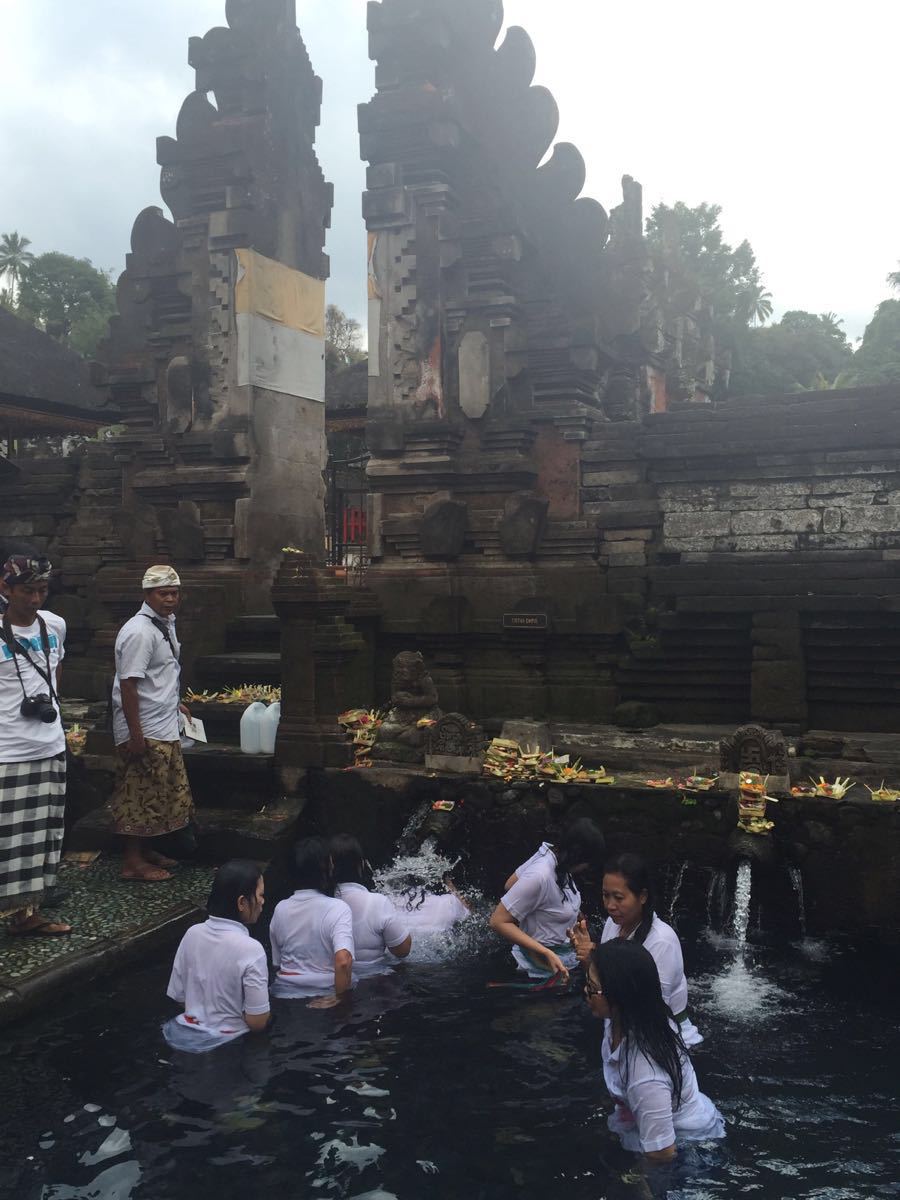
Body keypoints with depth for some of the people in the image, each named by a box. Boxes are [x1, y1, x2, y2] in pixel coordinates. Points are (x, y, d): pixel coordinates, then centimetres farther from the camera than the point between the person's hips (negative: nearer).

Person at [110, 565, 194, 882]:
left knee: (165, 793, 18)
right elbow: (128, 685, -23)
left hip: (165, 729, 10)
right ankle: (133, 862, 12)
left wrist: (174, 703, 23)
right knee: (141, 794, 0)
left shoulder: (166, 623, 9)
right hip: (144, 732, -10)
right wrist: (135, 735, -23)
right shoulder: (139, 632, -21)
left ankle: (147, 850, 32)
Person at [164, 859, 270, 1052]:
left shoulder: (192, 934, -7)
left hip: (185, 1036, 7)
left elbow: (177, 996, 3)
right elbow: (257, 1023, -19)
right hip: (226, 1044, -7)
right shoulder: (250, 949, -24)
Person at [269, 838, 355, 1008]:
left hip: (286, 995, 5)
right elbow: (343, 961, -29)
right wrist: (339, 998, -17)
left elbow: (276, 962, 11)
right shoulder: (338, 908, -16)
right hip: (324, 997, -5)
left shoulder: (280, 909, 0)